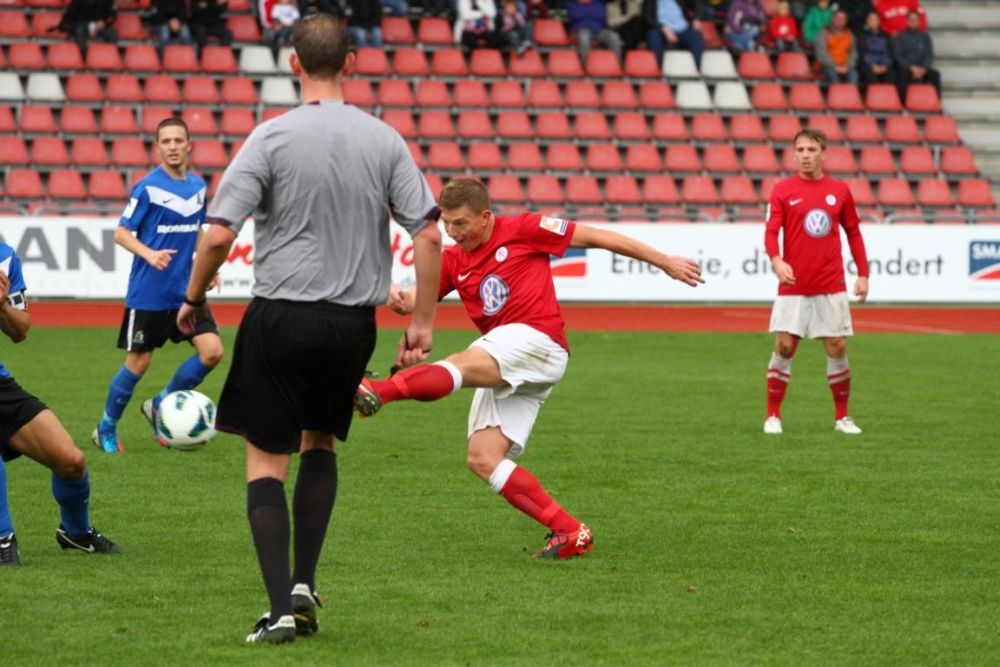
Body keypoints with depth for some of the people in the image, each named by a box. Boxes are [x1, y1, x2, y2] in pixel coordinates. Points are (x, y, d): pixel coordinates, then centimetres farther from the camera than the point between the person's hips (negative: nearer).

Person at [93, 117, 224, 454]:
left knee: (212, 351, -7)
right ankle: (106, 429, 21)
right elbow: (122, 233, -9)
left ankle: (160, 406, 13)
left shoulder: (198, 185, 7)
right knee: (138, 363, 1)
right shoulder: (147, 187, -11)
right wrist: (149, 254, -26)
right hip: (148, 293, -5)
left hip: (185, 291, 5)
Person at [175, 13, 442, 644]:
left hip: (280, 316, -3)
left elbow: (219, 235, -13)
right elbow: (429, 234, -2)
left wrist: (194, 298, 4)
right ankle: (305, 583, 17)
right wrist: (424, 322, 6)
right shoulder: (385, 140, 0)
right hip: (354, 321, 3)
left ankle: (281, 608, -2)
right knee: (321, 443, 25)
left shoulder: (272, 137, -9)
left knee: (266, 459, 6)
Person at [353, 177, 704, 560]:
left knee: (462, 365, -33)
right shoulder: (453, 261, 18)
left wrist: (664, 262, 7)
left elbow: (597, 238, 6)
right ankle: (569, 532, -7)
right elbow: (419, 297, 6)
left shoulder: (523, 230, 2)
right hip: (503, 371, 7)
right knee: (482, 459, -7)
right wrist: (398, 299, -20)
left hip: (537, 341, -7)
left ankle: (378, 392, -53)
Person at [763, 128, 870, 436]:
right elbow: (771, 231, -7)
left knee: (837, 348, 1)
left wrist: (863, 274, 8)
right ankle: (772, 416, 5)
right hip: (793, 286, -2)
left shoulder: (840, 190, 7)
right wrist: (777, 260, -26)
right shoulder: (783, 190, 0)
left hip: (831, 287, 2)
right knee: (784, 347, -5)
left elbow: (853, 233, 14)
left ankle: (842, 417, 13)